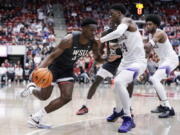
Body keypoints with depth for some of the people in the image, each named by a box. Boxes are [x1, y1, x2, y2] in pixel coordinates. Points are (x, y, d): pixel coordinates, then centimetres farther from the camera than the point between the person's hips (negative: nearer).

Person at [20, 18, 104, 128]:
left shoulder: (93, 44, -15)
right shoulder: (69, 40, -32)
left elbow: (97, 58, 3)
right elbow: (53, 55, -30)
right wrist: (39, 68, -46)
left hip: (67, 69, 5)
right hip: (54, 66, -5)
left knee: (67, 97, -12)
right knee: (44, 96, 3)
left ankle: (36, 118, -3)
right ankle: (32, 88, 42)